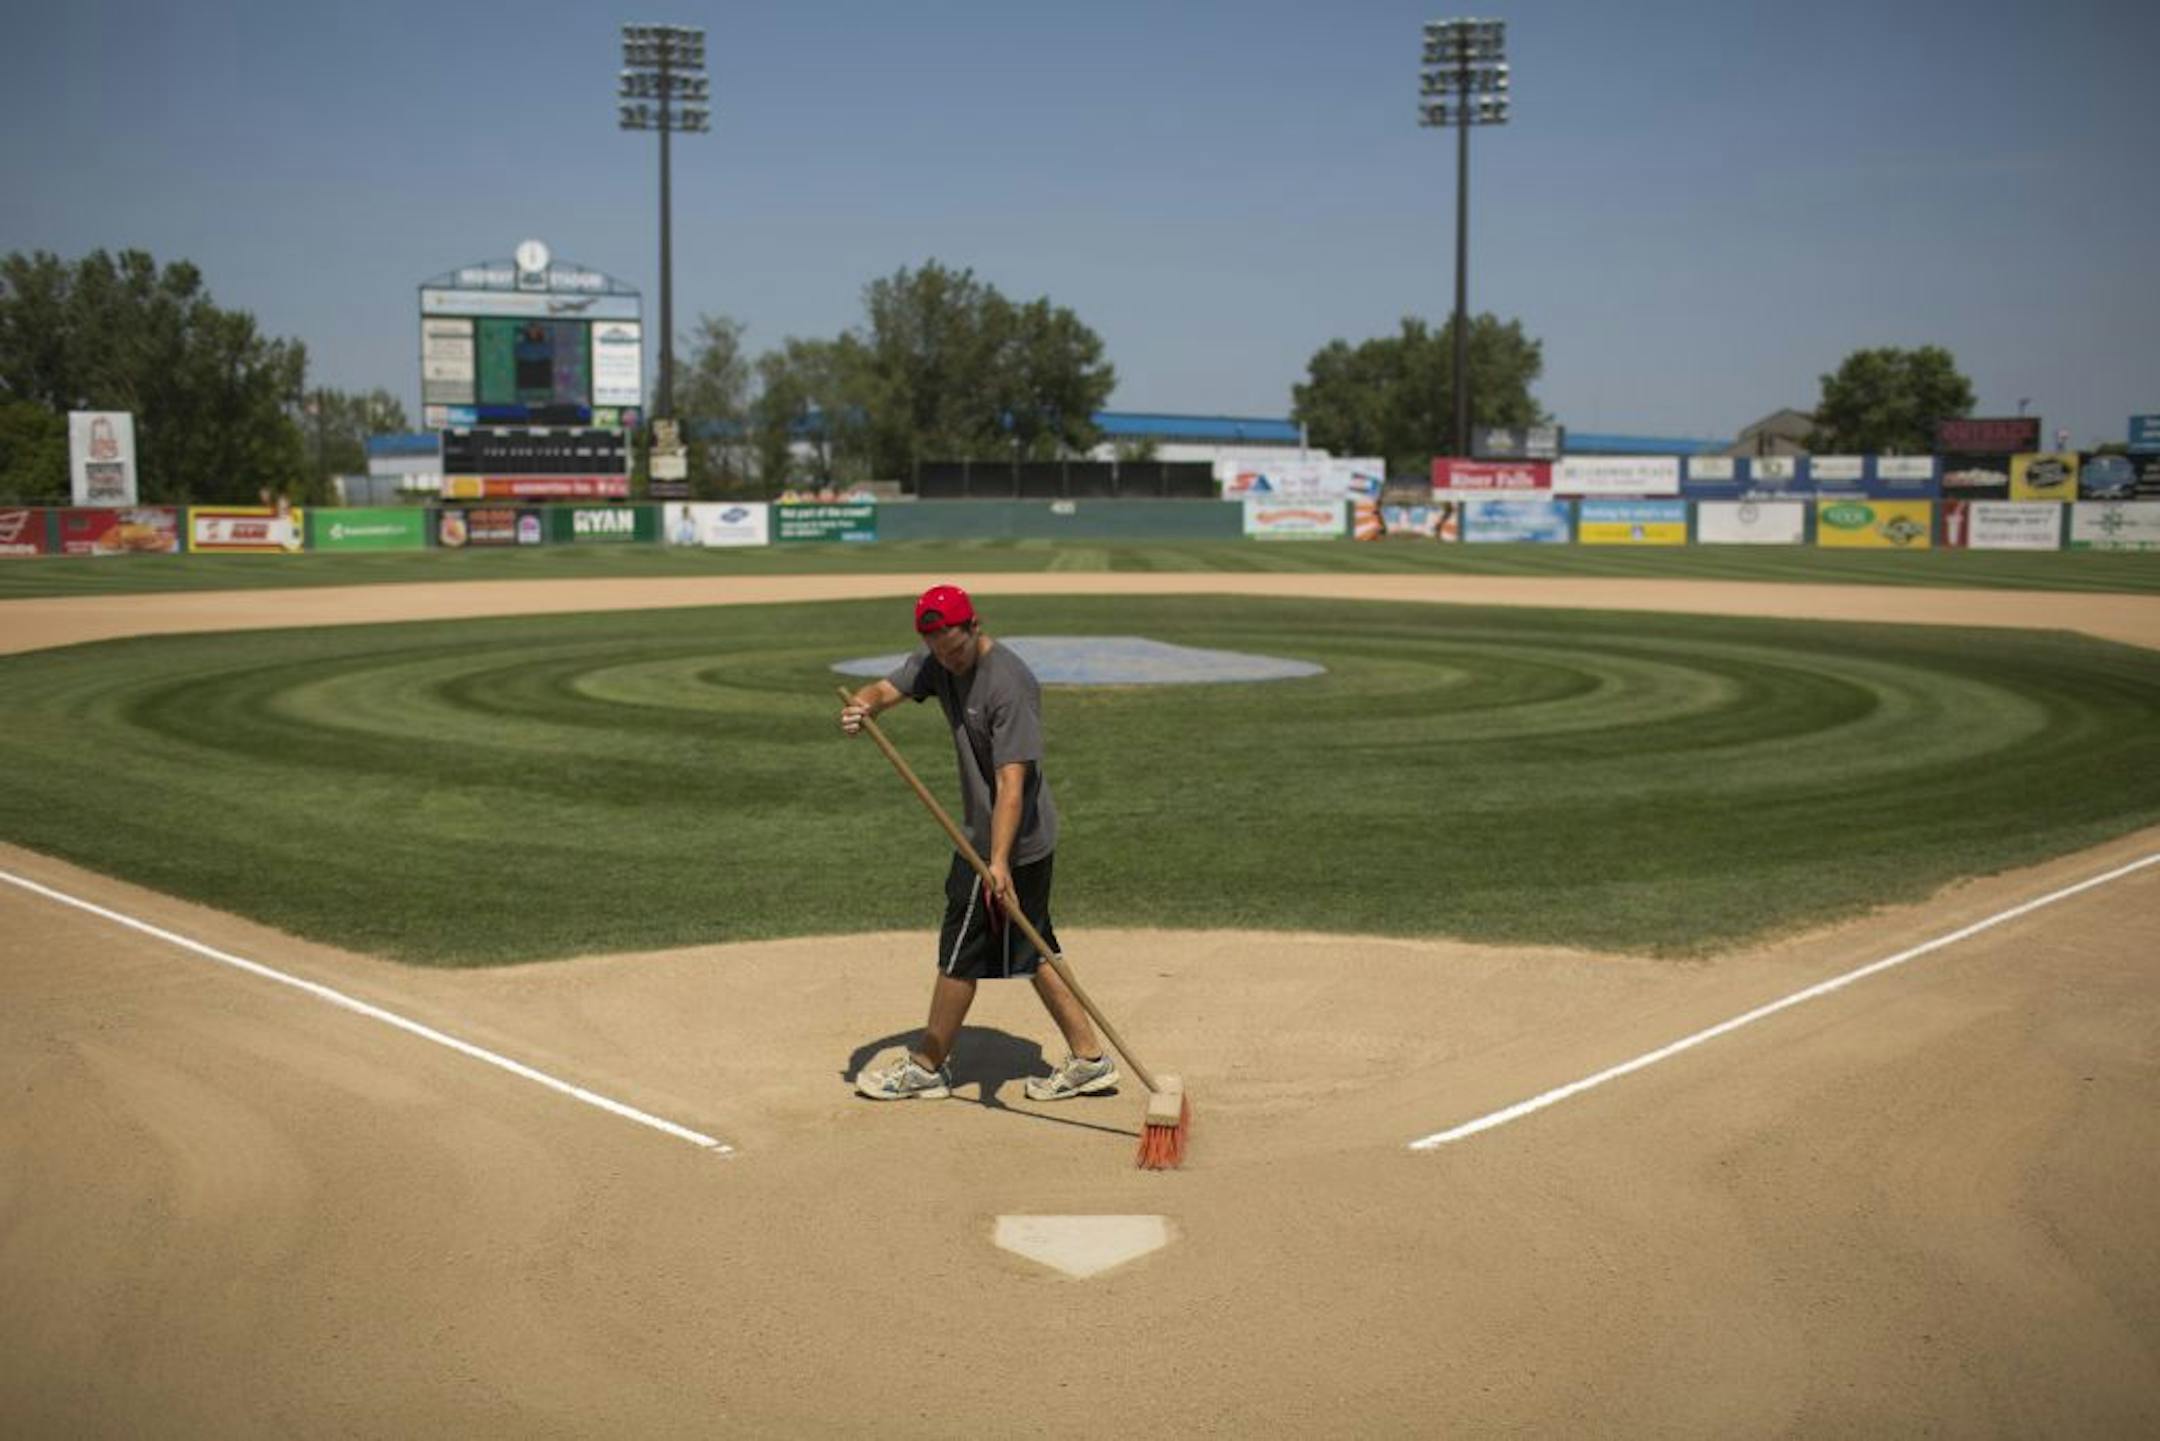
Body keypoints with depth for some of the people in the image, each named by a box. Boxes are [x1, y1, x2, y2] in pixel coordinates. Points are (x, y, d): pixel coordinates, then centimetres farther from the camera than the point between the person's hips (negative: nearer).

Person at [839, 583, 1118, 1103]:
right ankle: (1089, 1058, 22)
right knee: (1027, 950, 15)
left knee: (961, 952, 4)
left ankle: (927, 1068, 21)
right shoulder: (936, 662, 2)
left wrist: (998, 862, -38)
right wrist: (862, 705, -30)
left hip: (1012, 840, -9)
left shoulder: (1009, 683, -25)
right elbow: (887, 688, -4)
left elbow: (1012, 780, -30)